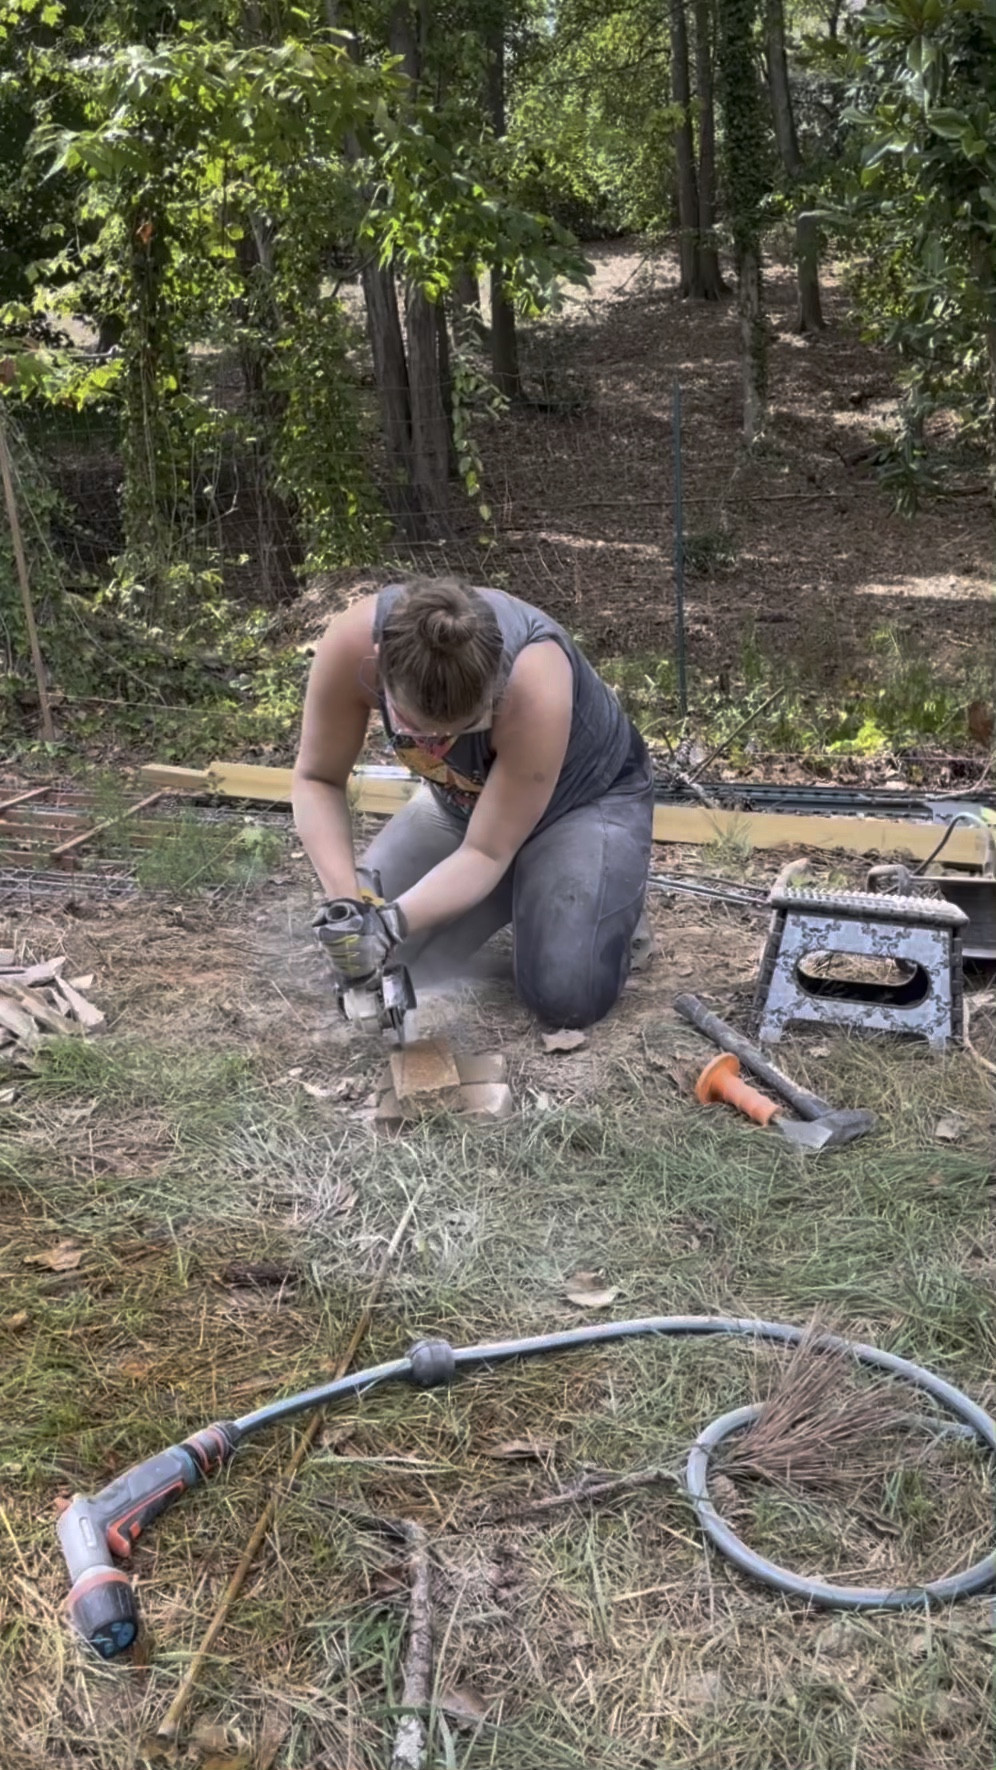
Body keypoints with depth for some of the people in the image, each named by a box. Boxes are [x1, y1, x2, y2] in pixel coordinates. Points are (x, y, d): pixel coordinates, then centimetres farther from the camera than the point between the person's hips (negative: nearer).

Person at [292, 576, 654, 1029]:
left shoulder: (536, 688, -41)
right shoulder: (354, 641, -32)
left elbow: (487, 852, -31)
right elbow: (317, 779, -18)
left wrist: (391, 922, -45)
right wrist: (344, 899, -33)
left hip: (588, 795, -4)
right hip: (463, 799, 4)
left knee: (566, 997, -23)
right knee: (359, 959, -6)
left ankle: (616, 890, 11)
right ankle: (522, 894, 18)